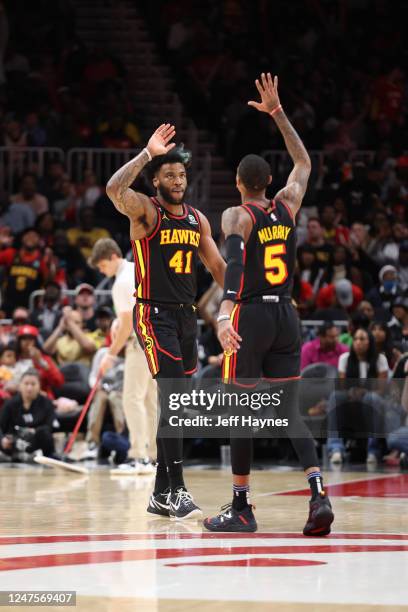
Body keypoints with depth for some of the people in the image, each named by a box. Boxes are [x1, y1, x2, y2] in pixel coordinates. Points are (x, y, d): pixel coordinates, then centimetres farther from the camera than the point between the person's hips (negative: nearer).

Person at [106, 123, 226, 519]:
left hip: (186, 315, 7)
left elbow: (217, 266, 18)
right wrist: (148, 153, -25)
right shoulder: (146, 211, -7)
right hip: (155, 315, -7)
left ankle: (160, 494, 19)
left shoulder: (197, 219, 12)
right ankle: (176, 493, -19)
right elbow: (114, 190, -28)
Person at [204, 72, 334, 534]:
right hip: (286, 316, 5)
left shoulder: (236, 216, -6)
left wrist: (225, 311, -35)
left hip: (250, 316, -5)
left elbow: (234, 263, -24)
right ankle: (319, 494, -16)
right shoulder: (288, 206, 9)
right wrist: (277, 113, 27)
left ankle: (241, 509, 10)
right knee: (288, 411, 4)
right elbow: (304, 162, 26)